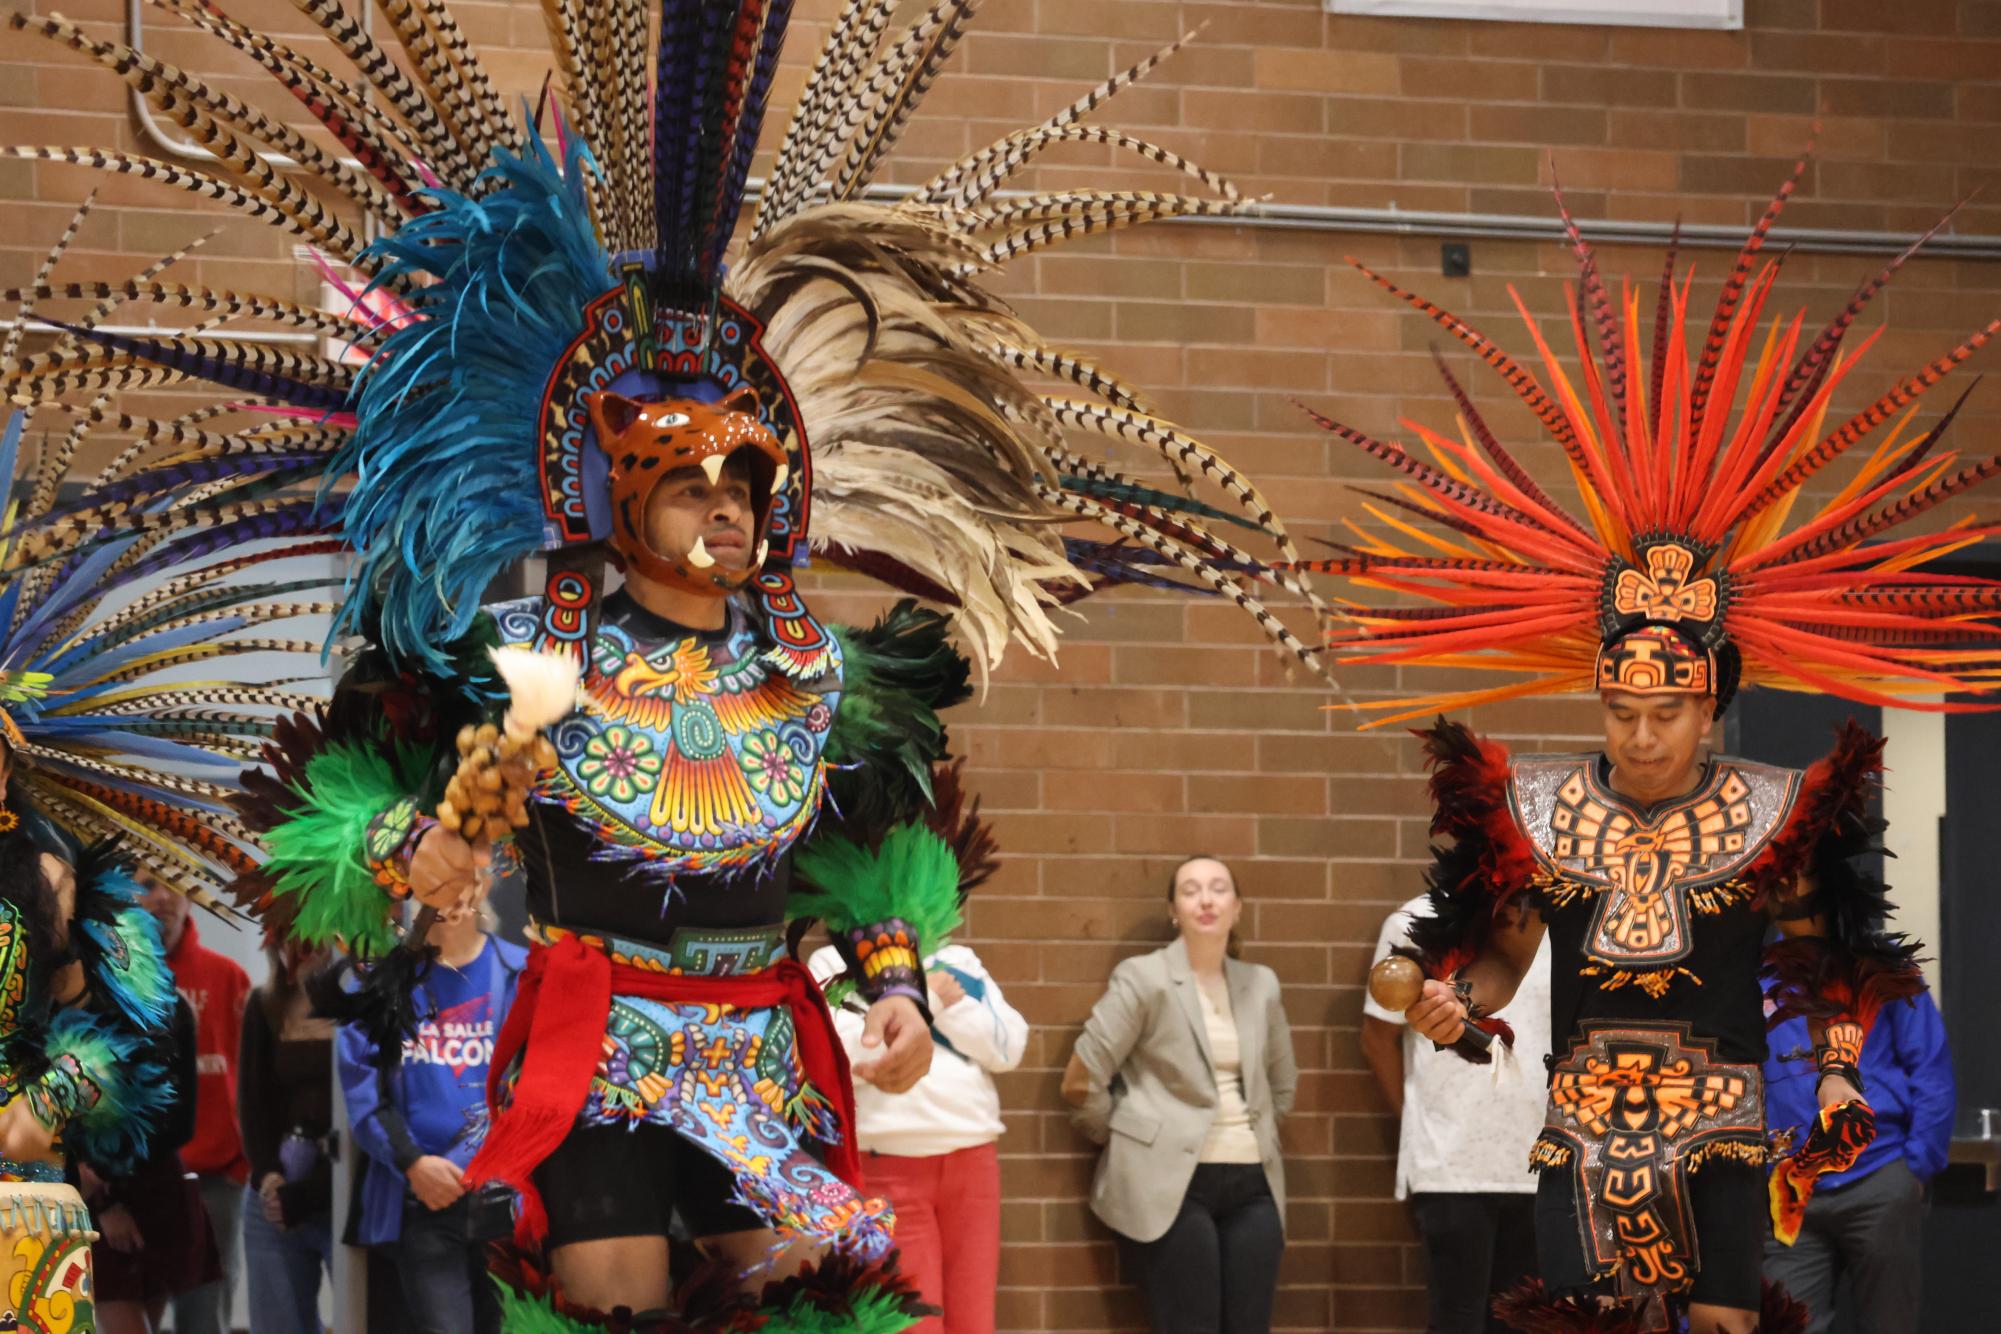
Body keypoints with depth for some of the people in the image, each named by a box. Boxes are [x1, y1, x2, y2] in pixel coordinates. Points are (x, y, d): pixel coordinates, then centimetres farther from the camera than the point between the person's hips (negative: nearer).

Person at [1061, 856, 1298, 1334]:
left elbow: (1282, 1083, 25)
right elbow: (1082, 1081, -5)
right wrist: (1127, 1142, 5)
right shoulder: (1144, 977, -3)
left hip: (1251, 1185, 5)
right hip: (1171, 1183, -5)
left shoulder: (1261, 984, 12)